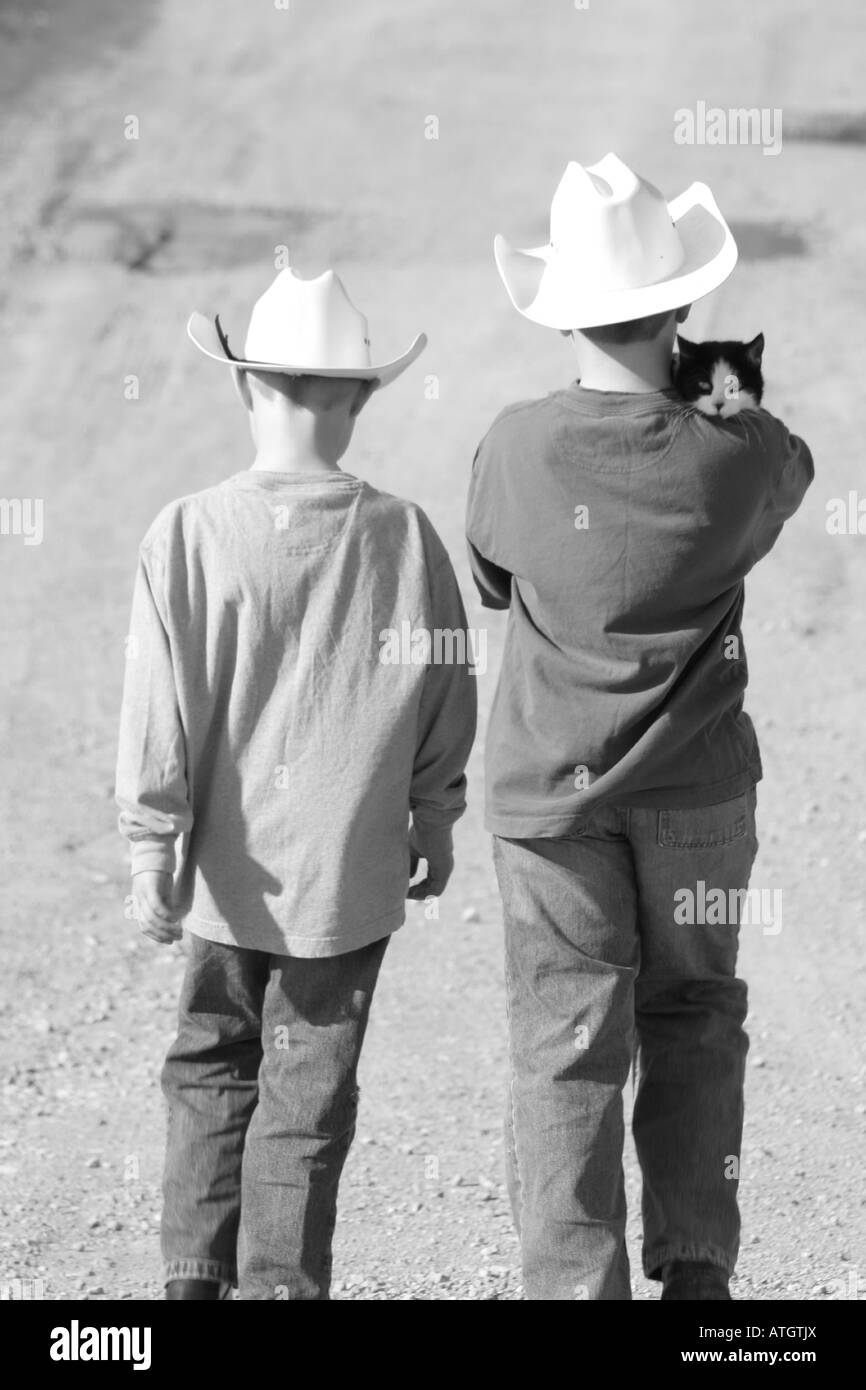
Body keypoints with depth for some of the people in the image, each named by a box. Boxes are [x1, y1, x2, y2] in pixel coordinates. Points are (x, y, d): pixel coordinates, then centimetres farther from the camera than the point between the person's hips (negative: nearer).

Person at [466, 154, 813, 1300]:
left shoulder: (519, 449, -14)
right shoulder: (732, 459, -15)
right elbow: (791, 468, 10)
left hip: (551, 787, -1)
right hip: (699, 786, 1)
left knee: (567, 1051, 4)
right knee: (693, 1017, 18)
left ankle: (575, 1282, 2)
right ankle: (696, 1268, 20)